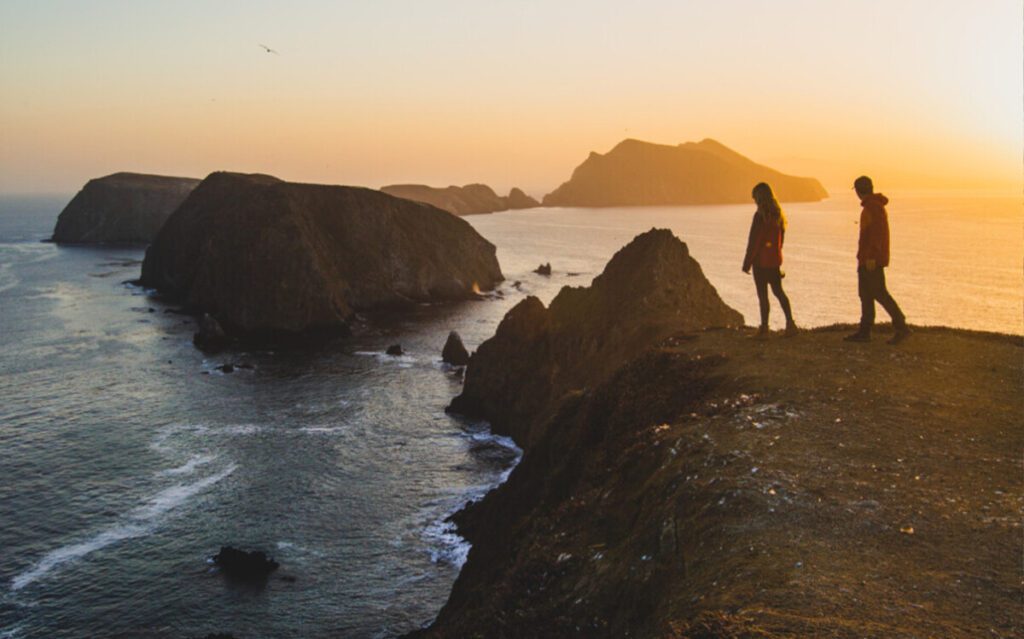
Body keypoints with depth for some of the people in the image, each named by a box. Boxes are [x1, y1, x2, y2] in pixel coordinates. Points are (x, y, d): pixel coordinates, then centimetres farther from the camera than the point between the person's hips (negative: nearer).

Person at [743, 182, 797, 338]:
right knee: (778, 291, 17)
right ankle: (790, 323, 15)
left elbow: (754, 240, -17)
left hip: (761, 261, -7)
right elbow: (781, 238, 15)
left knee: (762, 295, -1)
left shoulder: (760, 215, -16)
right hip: (775, 260, 7)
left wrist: (747, 262, -12)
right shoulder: (778, 214, 7)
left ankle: (764, 328, 2)